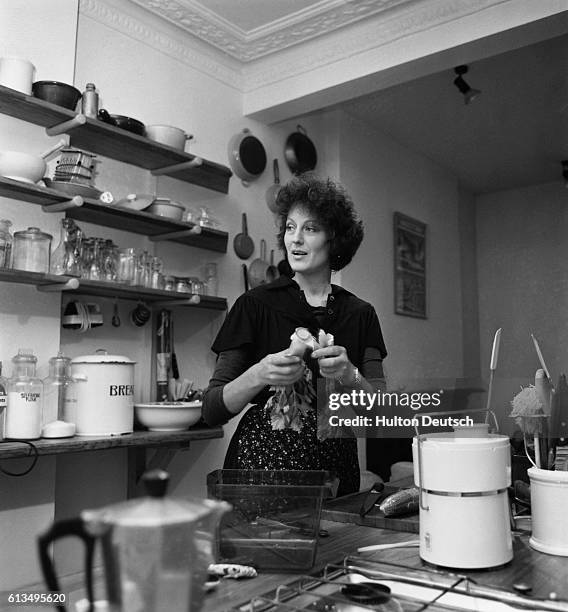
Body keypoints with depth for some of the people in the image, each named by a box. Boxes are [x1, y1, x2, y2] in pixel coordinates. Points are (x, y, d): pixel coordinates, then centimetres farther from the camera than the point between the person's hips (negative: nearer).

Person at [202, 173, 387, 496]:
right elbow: (213, 409, -4)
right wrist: (258, 376, -21)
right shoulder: (255, 305, -2)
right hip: (262, 461, -2)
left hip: (333, 468, 2)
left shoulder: (360, 314, 5)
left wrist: (350, 376, -16)